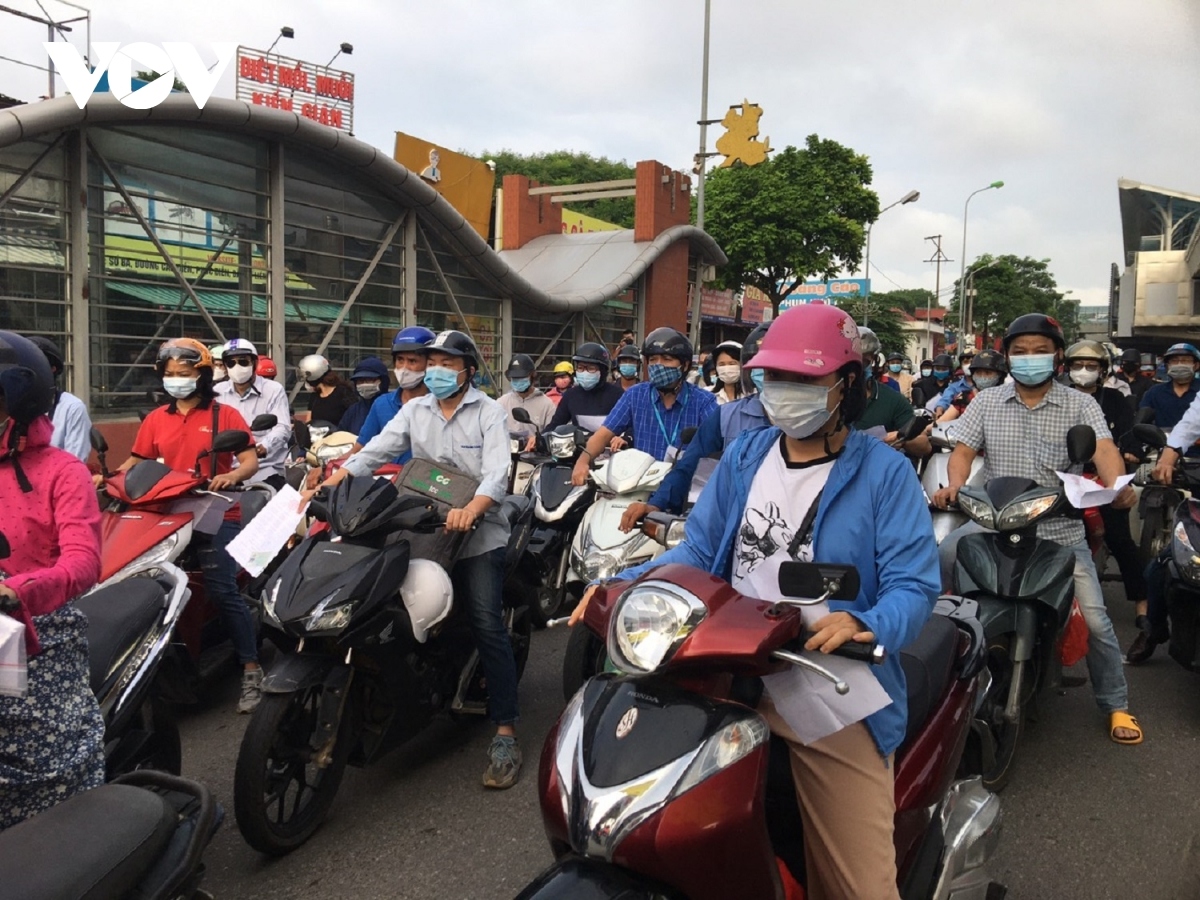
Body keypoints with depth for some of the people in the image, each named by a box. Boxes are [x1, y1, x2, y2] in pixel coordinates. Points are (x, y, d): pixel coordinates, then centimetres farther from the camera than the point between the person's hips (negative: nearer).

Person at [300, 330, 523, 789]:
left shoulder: (488, 412, 0)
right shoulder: (415, 410, 13)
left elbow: (497, 475, -14)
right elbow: (374, 451, 3)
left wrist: (471, 510, -34)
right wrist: (328, 484, -12)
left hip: (479, 533, -4)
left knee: (487, 626, -14)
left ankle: (505, 734, -11)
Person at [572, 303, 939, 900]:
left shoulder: (885, 473, -5)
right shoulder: (744, 455, 10)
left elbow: (912, 585, -12)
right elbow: (700, 550, 9)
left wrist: (863, 624, -34)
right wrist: (626, 583, -7)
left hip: (833, 697, -3)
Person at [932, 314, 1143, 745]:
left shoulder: (1080, 404, 1)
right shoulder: (986, 402, 6)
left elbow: (1103, 449, -14)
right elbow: (963, 451, -2)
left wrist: (1117, 485, -36)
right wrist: (954, 485, -24)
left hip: (1060, 529, 0)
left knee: (1094, 619, 0)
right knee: (939, 559, -25)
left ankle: (1116, 705, 21)